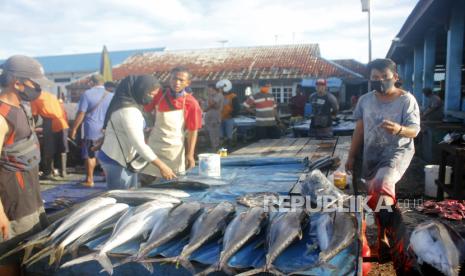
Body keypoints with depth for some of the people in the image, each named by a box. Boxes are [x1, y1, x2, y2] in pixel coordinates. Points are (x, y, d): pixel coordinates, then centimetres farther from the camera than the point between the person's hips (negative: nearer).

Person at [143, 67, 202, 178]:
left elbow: (193, 131, -7)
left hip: (175, 149, -2)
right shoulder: (159, 95, -2)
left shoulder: (191, 103, -10)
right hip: (153, 146, 2)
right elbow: (144, 111, 11)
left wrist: (190, 154, -11)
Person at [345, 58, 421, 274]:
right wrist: (351, 156, 10)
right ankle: (383, 240, 31)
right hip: (371, 155, 5)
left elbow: (414, 130, -10)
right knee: (376, 195, 10)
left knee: (382, 186, -29)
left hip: (398, 151, -5)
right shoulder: (365, 100, 5)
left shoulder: (406, 99, -7)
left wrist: (399, 129, -32)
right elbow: (359, 130, 10)